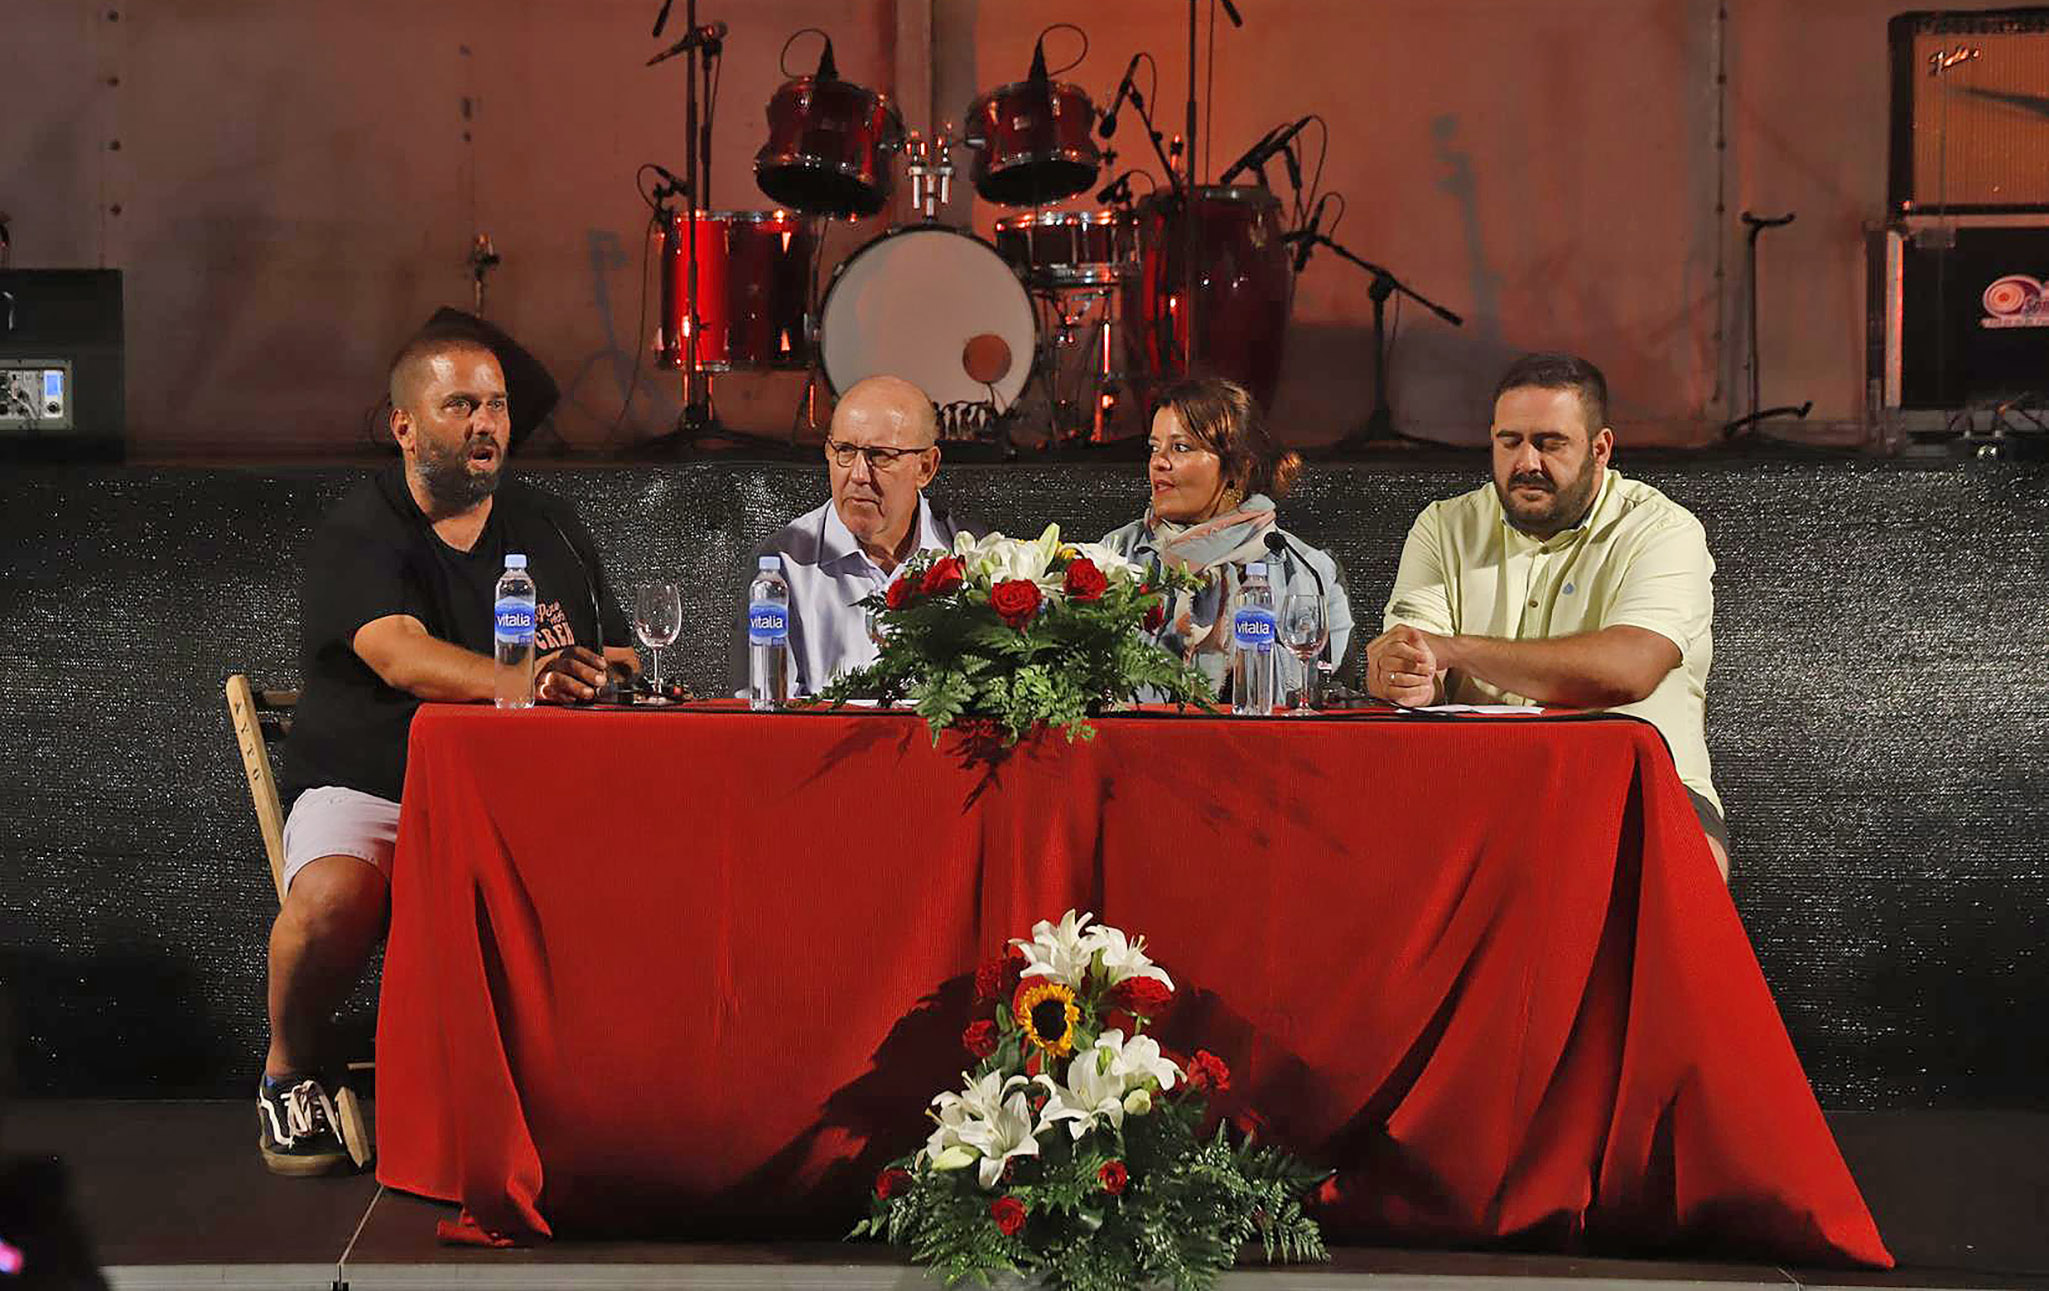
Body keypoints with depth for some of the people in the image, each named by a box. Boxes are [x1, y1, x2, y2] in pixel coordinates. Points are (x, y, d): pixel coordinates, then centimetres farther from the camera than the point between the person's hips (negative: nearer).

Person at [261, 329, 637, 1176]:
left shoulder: (551, 529, 16)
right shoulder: (357, 536, -1)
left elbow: (613, 662, 17)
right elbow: (400, 656, -21)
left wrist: (625, 680, -9)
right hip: (371, 788, -3)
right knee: (333, 898, -35)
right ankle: (291, 1069, -3)